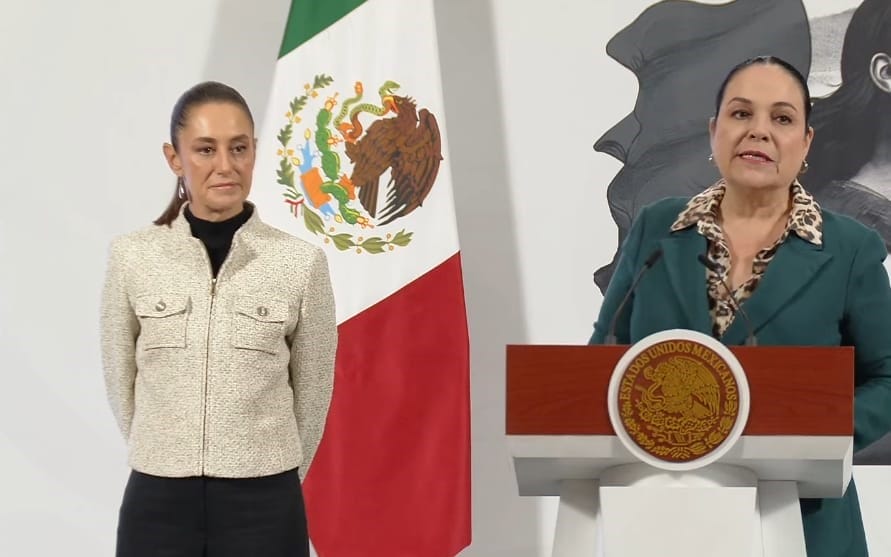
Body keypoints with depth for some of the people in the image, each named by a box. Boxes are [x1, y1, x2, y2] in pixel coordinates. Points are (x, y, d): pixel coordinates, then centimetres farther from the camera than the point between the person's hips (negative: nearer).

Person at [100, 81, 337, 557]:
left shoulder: (301, 263, -3)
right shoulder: (132, 257, -1)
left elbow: (313, 391, 7)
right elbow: (120, 382, 9)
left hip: (261, 508, -1)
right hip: (159, 505, 1)